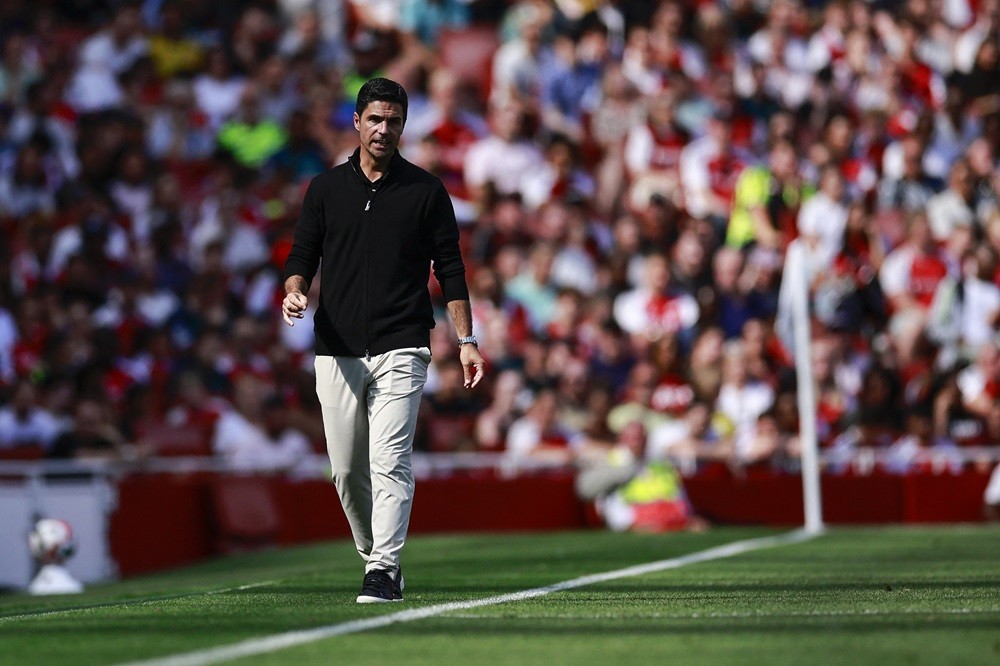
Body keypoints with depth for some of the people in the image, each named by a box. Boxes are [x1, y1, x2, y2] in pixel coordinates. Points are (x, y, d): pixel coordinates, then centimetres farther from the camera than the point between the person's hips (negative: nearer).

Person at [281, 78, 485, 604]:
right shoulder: (325, 188, 11)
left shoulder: (425, 191, 6)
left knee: (390, 461, -14)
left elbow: (449, 268, 7)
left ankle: (384, 571, -16)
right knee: (346, 470, 5)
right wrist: (295, 292, -12)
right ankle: (374, 556, 23)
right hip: (336, 350, 3)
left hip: (401, 349, -3)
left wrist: (466, 340, 1)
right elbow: (302, 256, 11)